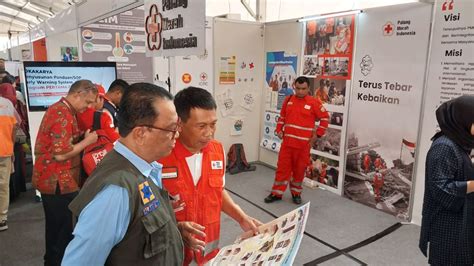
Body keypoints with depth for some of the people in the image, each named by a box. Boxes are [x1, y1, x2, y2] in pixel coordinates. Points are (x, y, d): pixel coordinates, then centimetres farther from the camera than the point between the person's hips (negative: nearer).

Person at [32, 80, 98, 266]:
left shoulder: (59, 109, 13)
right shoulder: (63, 115, -20)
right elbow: (61, 154, -25)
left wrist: (82, 138, 7)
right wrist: (87, 141, -14)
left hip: (52, 179, 10)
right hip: (58, 182, -10)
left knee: (56, 227, 21)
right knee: (66, 228, 0)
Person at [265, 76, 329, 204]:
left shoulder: (314, 102, -5)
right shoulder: (288, 100, 6)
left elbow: (325, 118, 0)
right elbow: (282, 116, 18)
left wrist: (317, 134, -4)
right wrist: (279, 130, 7)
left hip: (303, 144, -2)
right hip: (287, 142, 3)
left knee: (299, 169, 9)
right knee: (282, 167, 6)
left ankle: (296, 193, 27)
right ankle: (277, 193, 17)